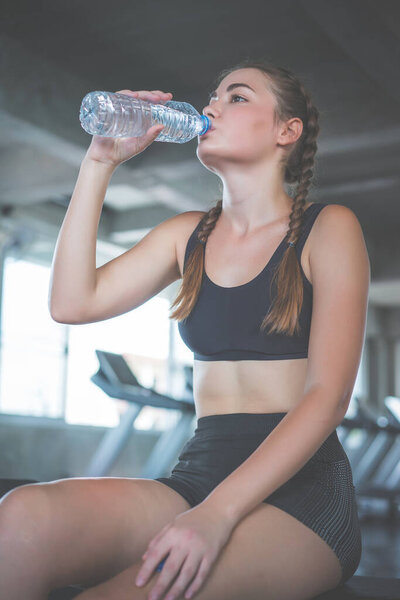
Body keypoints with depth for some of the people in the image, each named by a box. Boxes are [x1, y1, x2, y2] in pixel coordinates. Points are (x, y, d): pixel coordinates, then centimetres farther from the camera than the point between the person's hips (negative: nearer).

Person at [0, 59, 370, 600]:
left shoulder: (328, 229, 2)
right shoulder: (187, 235, 17)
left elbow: (328, 396, -9)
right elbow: (73, 302, 5)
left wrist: (219, 512, -21)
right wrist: (100, 162, 4)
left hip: (299, 486, -4)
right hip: (198, 471, 4)